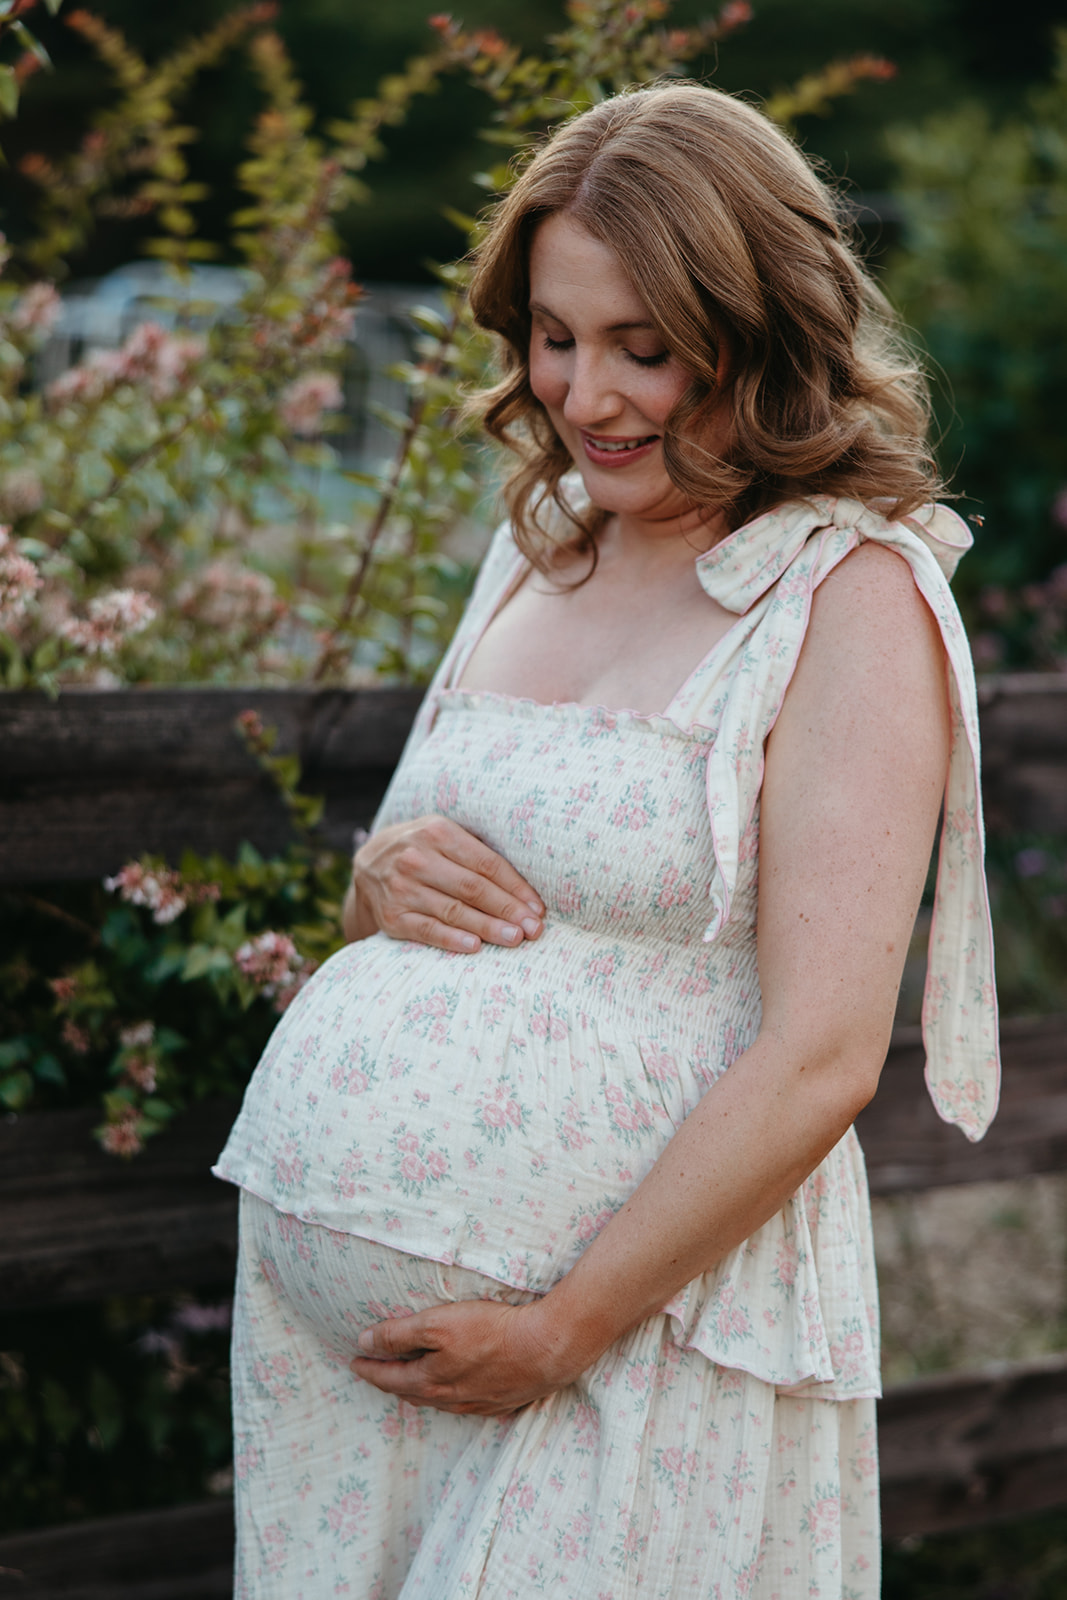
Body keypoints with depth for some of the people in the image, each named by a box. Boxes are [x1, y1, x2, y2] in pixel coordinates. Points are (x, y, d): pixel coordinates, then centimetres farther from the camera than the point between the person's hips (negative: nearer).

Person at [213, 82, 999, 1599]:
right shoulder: (542, 546, 11)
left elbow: (822, 1064, -16)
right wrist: (381, 879, -3)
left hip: (647, 1327, -6)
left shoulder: (852, 600, -10)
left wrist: (563, 1329, -16)